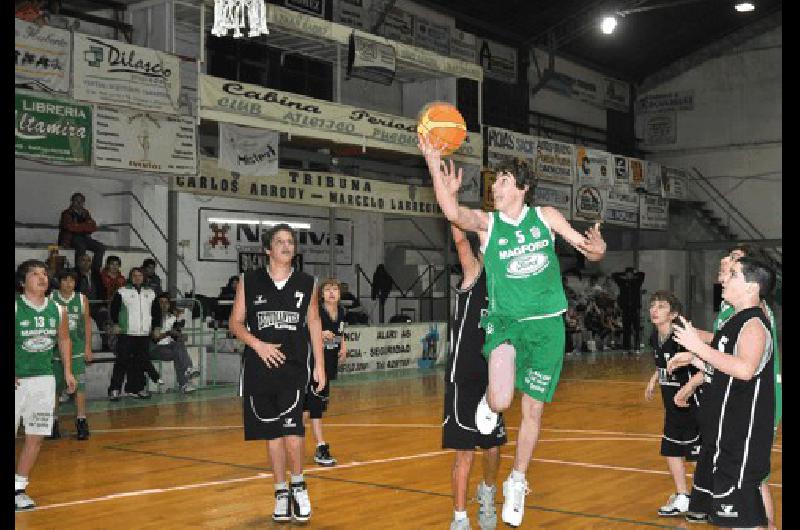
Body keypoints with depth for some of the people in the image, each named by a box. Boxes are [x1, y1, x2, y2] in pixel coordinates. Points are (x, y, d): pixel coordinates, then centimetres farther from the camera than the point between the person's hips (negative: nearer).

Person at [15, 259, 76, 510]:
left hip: (44, 379, 5)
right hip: (17, 380, -4)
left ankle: (19, 487, 17)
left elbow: (63, 340, 17)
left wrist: (67, 371, 11)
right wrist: (12, 375, -19)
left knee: (36, 436, 6)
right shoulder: (16, 307, -10)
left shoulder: (57, 310, 4)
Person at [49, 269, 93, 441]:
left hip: (77, 348, 0)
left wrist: (88, 347, 3)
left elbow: (87, 322, 7)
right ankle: (54, 422, 22)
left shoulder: (82, 299, 1)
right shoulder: (51, 298, -3)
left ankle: (81, 422, -5)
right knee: (54, 387, 9)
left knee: (79, 385, -9)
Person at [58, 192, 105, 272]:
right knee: (81, 247, -37)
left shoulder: (85, 213, 20)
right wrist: (86, 226, -4)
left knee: (101, 247, -17)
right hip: (70, 238, -5)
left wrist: (79, 226, -8)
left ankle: (95, 271, -21)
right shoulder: (67, 213, 5)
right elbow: (71, 227, -14)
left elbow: (93, 227, 7)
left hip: (84, 237, 5)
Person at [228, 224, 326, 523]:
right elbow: (236, 323, 4)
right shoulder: (249, 282, 2)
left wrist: (319, 364, 5)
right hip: (260, 369, 1)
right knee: (272, 432, 7)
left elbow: (314, 324, 10)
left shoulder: (307, 284, 6)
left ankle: (298, 485, 11)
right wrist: (258, 344, -13)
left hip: (294, 367, 0)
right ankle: (281, 491, 21)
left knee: (292, 429, -12)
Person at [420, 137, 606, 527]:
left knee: (533, 408, 9)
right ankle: (489, 402, 15)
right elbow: (453, 213, -24)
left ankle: (517, 483, 31)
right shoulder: (486, 221, -2)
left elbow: (588, 250, 8)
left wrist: (597, 247, -17)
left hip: (547, 323, 2)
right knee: (501, 400, -25)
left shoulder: (546, 216, 4)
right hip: (505, 319, -2)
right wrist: (434, 164, -34)